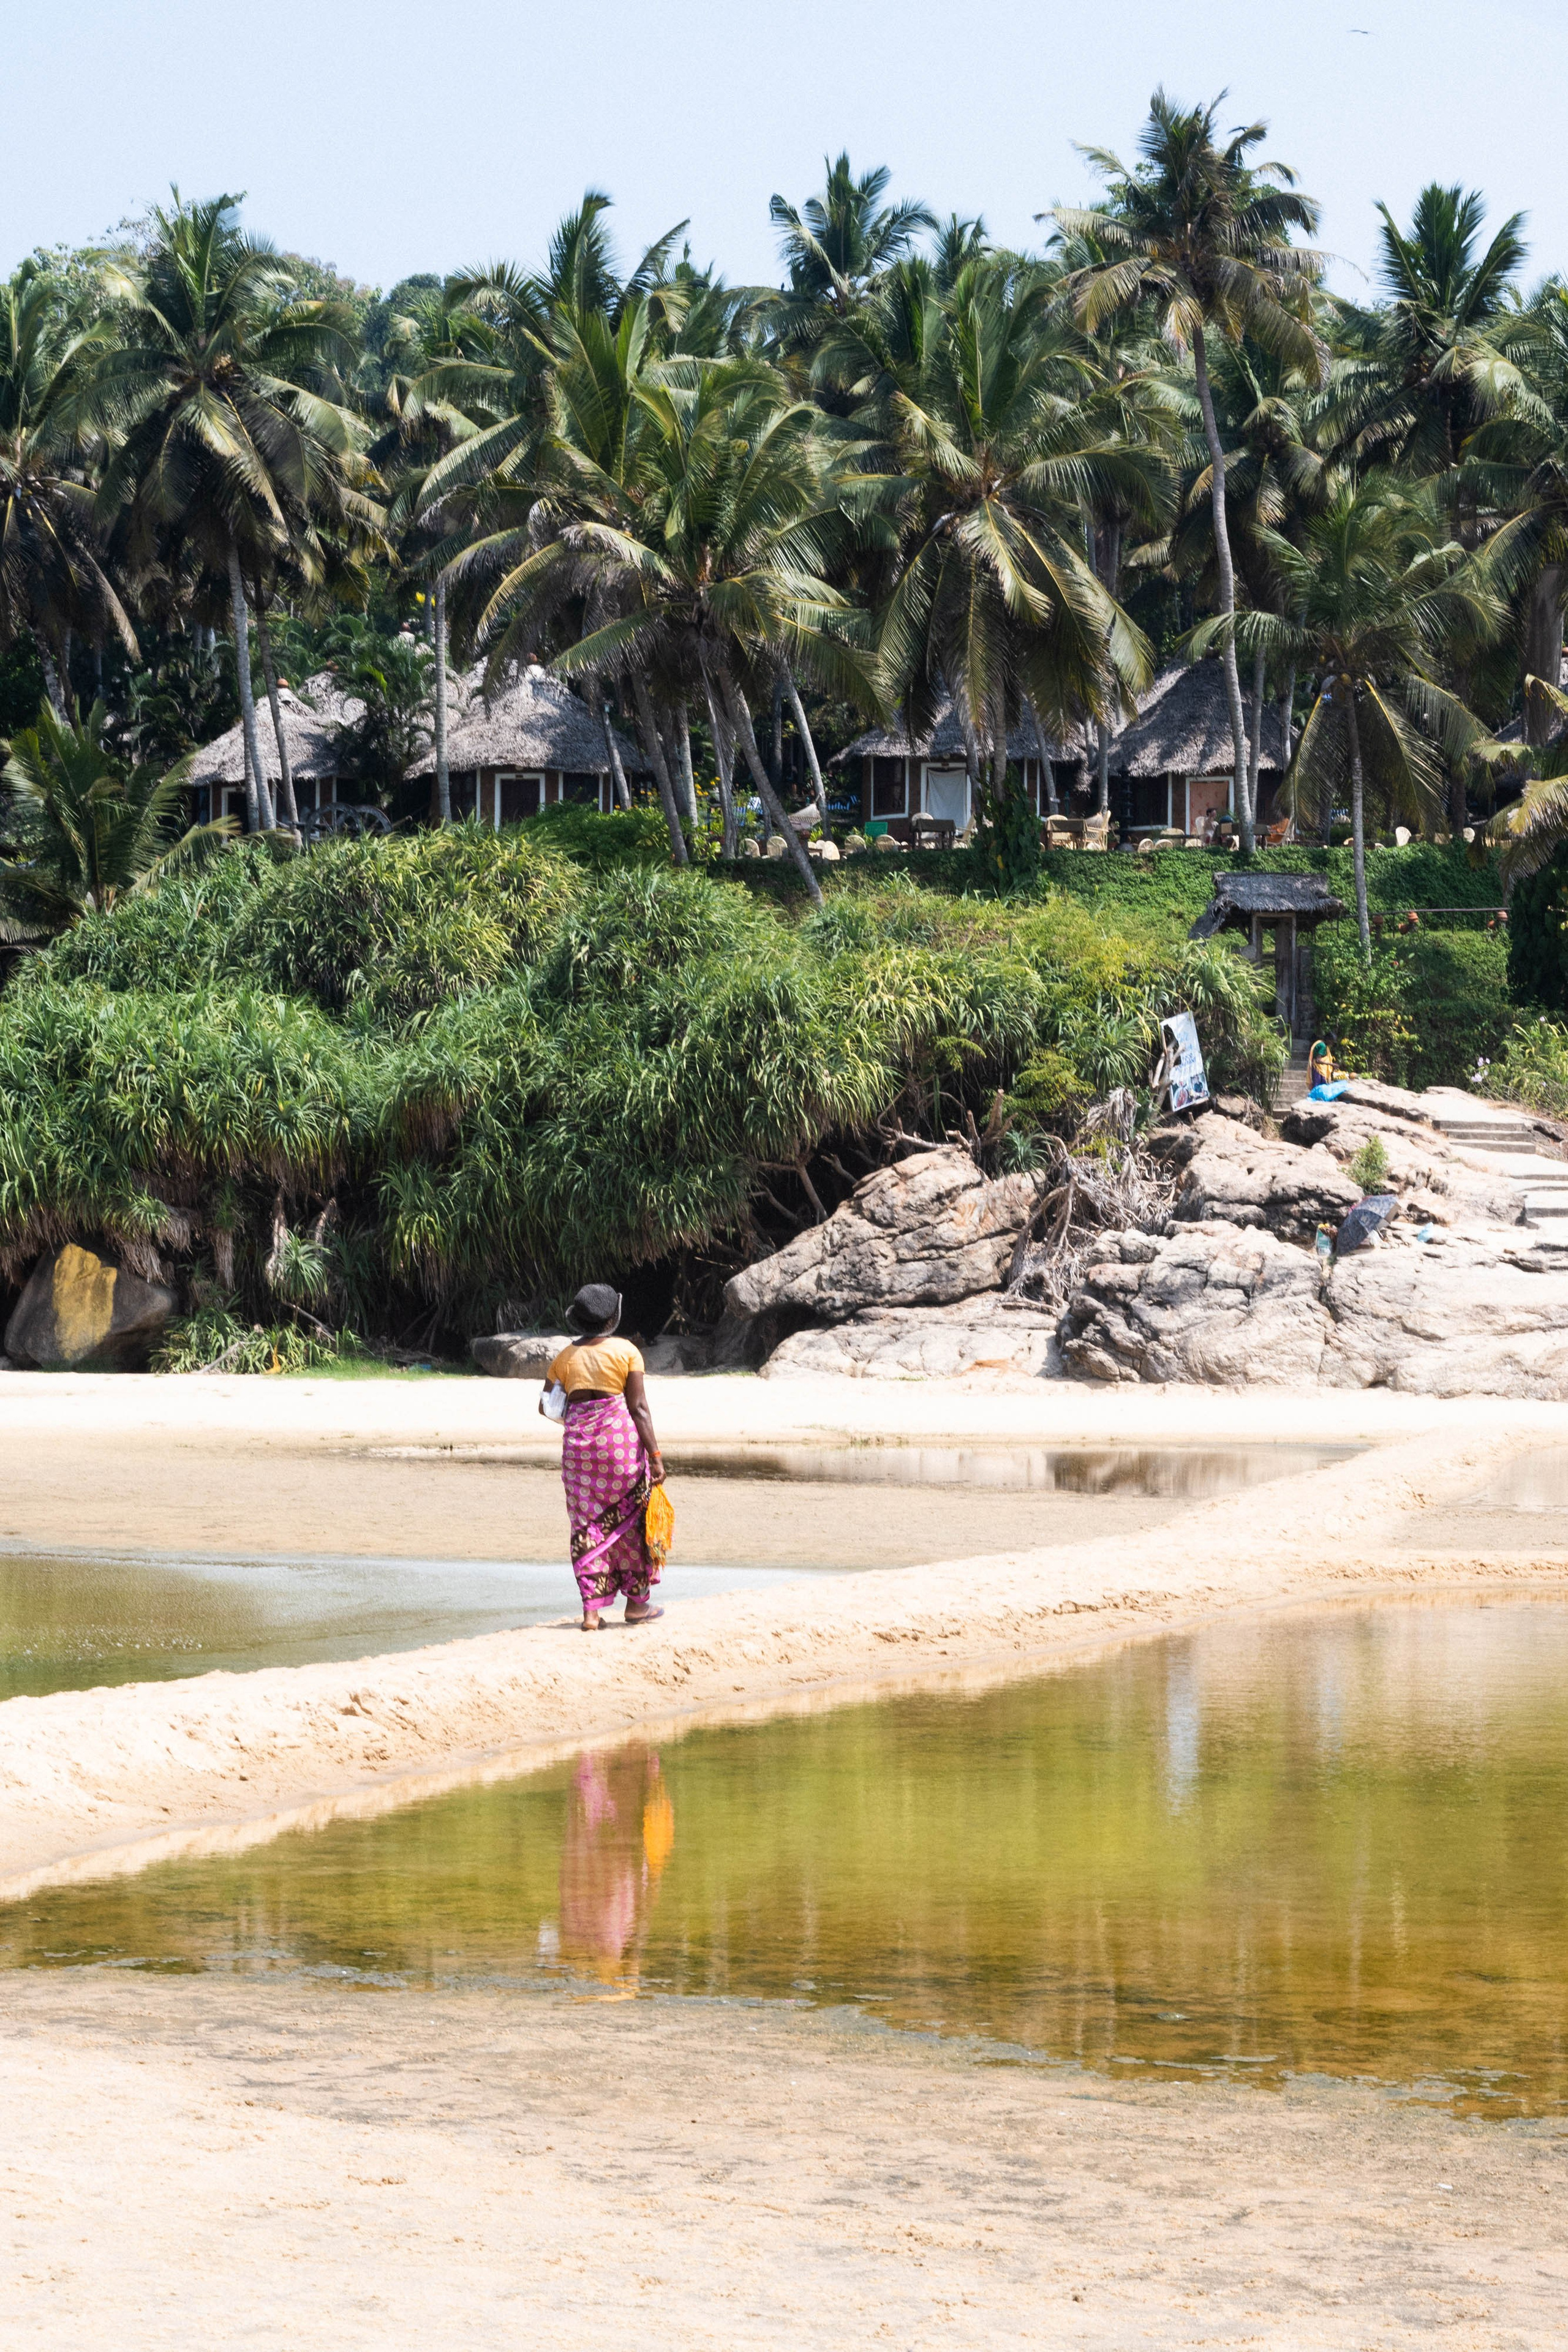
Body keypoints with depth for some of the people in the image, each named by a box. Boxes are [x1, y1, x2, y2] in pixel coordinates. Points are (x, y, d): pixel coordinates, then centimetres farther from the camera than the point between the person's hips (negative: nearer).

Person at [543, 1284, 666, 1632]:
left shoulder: (566, 1357, 7)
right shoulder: (626, 1351, -2)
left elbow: (546, 1406, 11)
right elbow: (639, 1407, -7)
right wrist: (655, 1455, -7)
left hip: (578, 1442, 3)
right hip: (621, 1439, -3)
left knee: (587, 1524, 7)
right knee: (629, 1520, 11)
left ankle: (591, 1610, 1)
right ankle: (636, 1602, 17)